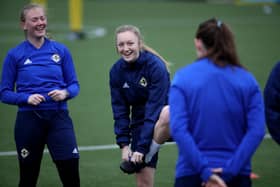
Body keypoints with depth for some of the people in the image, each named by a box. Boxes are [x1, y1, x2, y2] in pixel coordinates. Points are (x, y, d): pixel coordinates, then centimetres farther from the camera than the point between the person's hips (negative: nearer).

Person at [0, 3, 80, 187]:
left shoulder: (61, 50, 5)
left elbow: (74, 85, 9)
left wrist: (65, 93, -13)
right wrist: (27, 98, -15)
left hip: (59, 118, 1)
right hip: (29, 120, -1)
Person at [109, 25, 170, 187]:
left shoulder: (155, 65, -19)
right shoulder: (116, 71, -4)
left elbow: (154, 107, -23)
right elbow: (120, 110, 0)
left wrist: (142, 147, -25)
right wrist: (124, 144, -10)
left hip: (161, 117, -4)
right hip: (139, 123, 4)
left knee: (167, 114, -41)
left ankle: (148, 154, -21)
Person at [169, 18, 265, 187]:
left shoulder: (183, 77, -2)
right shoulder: (248, 80, 2)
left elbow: (178, 129, -13)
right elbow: (256, 131, -9)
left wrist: (204, 171, -14)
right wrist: (230, 169, -12)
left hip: (191, 173, -1)